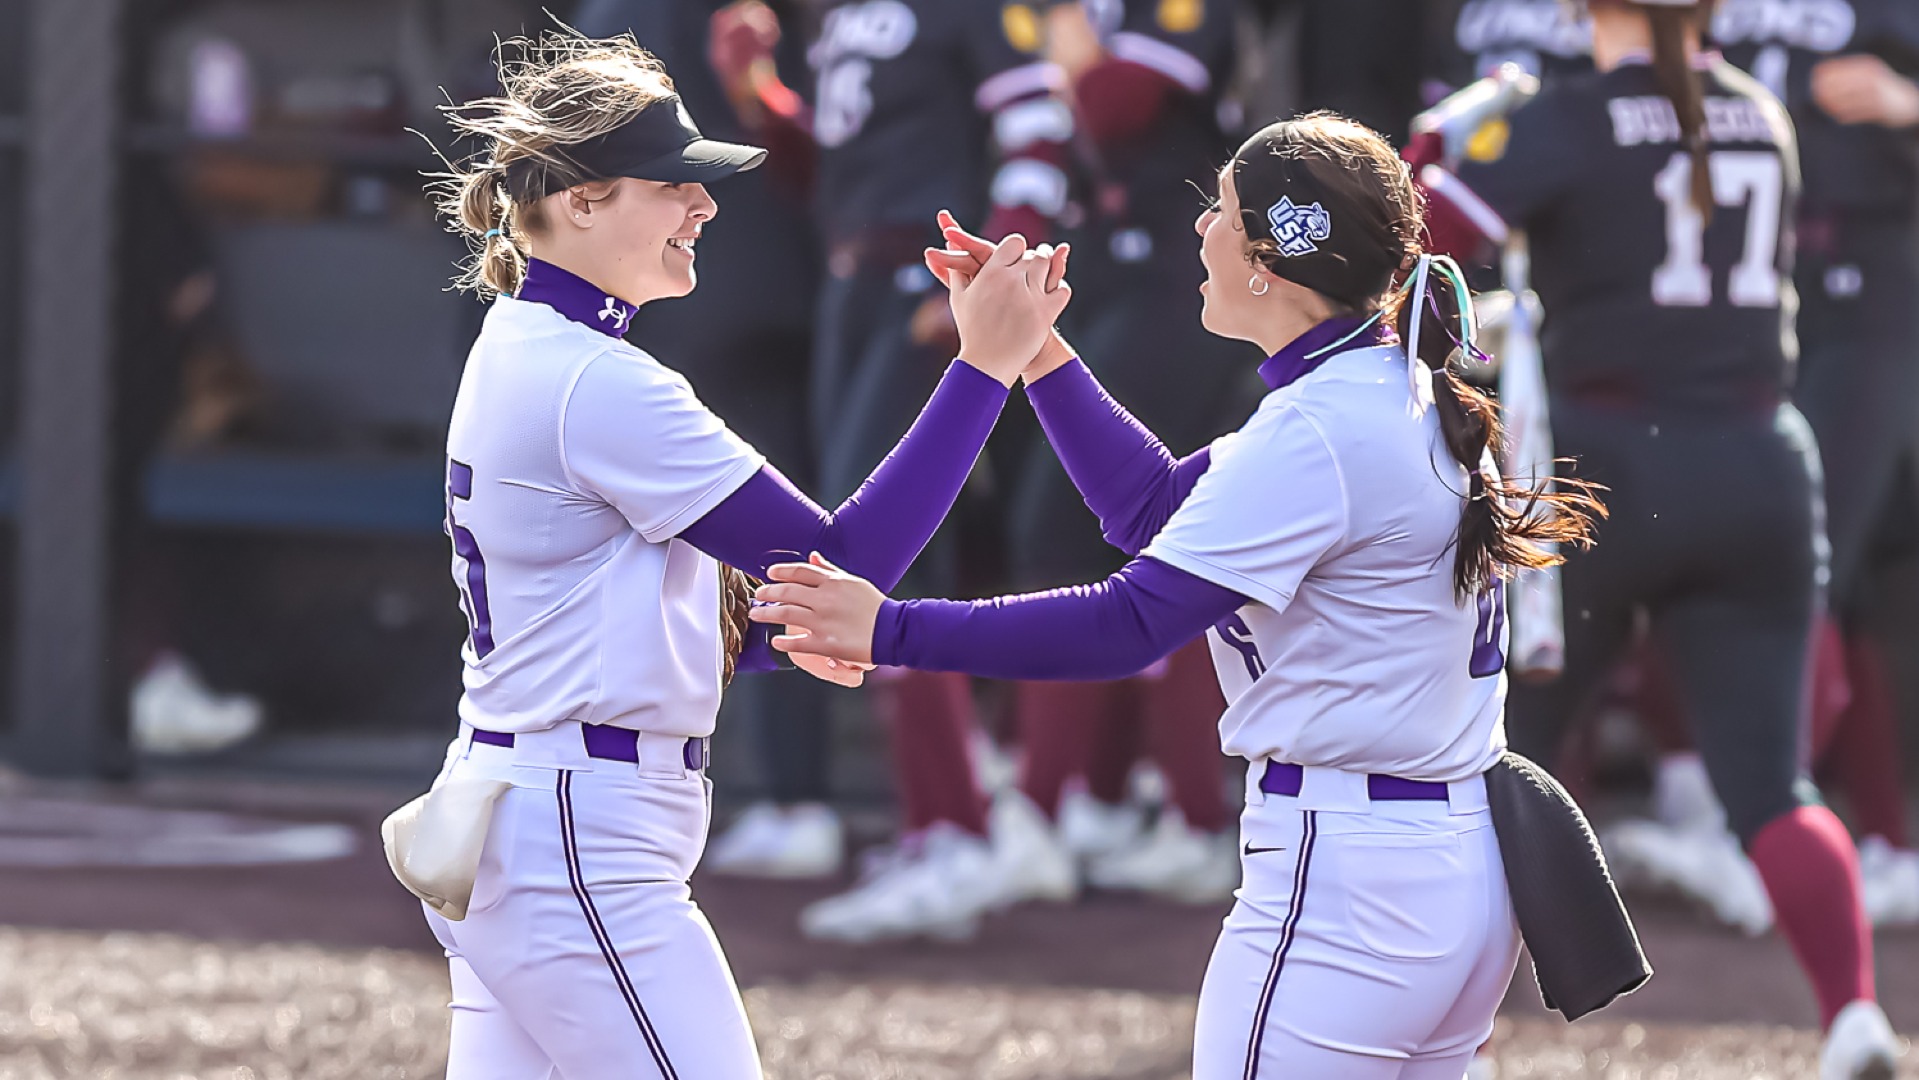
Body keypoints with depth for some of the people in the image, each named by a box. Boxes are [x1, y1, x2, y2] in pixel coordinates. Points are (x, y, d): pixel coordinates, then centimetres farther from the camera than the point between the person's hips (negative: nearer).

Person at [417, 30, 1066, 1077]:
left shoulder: (517, 352, 14)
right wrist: (984, 364, -17)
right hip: (582, 848, -10)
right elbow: (843, 560, -17)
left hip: (499, 824, 10)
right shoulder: (597, 385, -17)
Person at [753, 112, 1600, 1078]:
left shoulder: (1316, 433, -18)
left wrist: (889, 630, -19)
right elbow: (1157, 507, 18)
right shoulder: (1412, 399, 12)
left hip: (1342, 891, -10)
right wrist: (1031, 349, 16)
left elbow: (1128, 625, -21)